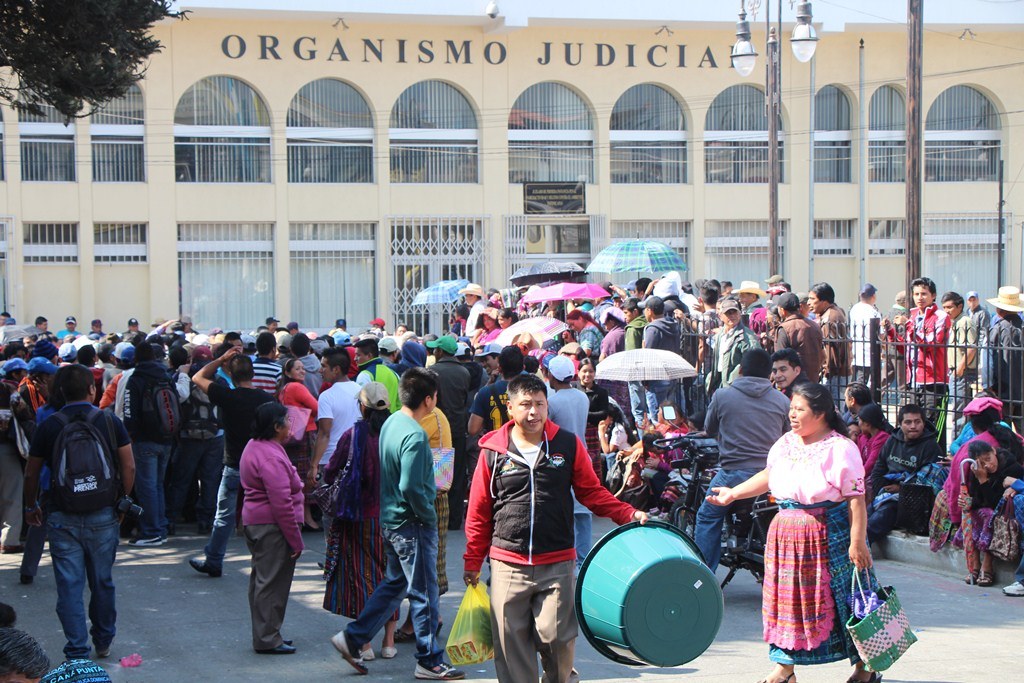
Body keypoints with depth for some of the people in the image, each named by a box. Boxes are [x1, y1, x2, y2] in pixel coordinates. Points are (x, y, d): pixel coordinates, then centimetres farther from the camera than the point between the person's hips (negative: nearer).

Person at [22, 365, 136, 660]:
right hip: (103, 516, 1)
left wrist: (31, 506, 17)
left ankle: (77, 652, 0)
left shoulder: (48, 426, -4)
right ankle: (103, 641, 31)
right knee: (102, 582, 16)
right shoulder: (110, 422, -3)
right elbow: (129, 466, -2)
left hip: (62, 519, -1)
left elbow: (31, 473, 2)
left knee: (69, 586, 3)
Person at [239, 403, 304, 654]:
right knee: (272, 582, -4)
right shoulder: (271, 457, -22)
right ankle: (268, 640, 0)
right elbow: (282, 503, -23)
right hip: (272, 528, -11)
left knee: (261, 579, 16)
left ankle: (264, 635, 24)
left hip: (253, 521, 11)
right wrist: (295, 540, -18)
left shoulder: (254, 447, 13)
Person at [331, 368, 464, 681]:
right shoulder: (414, 435, -23)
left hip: (390, 519, 9)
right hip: (412, 525, -9)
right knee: (423, 593, 3)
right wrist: (429, 515, -13)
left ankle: (352, 638, 20)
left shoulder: (391, 423, 6)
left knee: (394, 584, 21)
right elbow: (411, 487, -28)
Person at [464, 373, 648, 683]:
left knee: (556, 638, -2)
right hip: (508, 565, 0)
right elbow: (479, 511, 8)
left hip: (557, 563, 0)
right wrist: (473, 561, 11)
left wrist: (629, 514, -4)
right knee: (510, 642, 1)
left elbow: (592, 492, 10)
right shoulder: (493, 450, 2)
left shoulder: (568, 445, 3)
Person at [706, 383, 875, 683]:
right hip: (786, 532, 7)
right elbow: (768, 476, 23)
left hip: (828, 533, -7)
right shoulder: (786, 442, 9)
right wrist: (734, 493, 17)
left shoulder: (840, 449, -12)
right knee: (787, 598, 8)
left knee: (840, 599, 0)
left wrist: (857, 541, -20)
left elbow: (855, 499, -15)